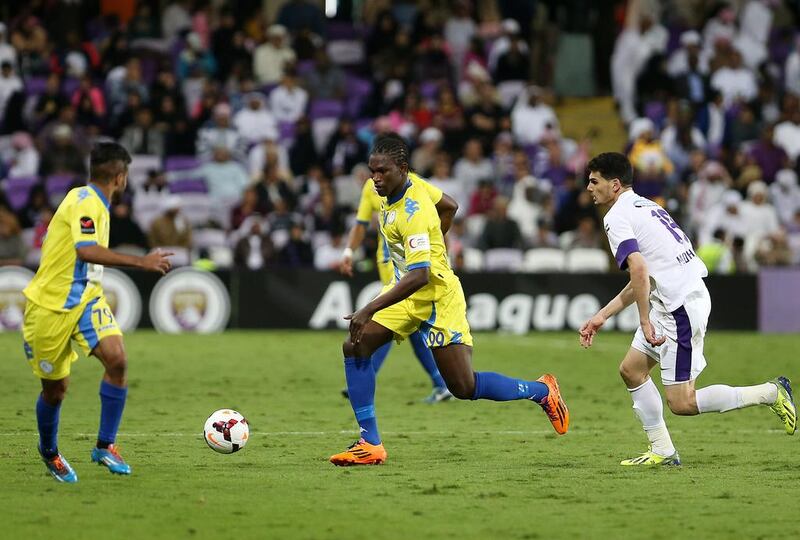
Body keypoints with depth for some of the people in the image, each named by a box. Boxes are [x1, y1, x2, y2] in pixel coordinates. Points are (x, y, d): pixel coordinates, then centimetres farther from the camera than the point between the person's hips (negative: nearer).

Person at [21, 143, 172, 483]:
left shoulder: (93, 202, 10)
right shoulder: (84, 203, -18)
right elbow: (86, 250, -34)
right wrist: (140, 262, -34)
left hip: (85, 299, 7)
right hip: (50, 307, -7)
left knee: (117, 359, -17)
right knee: (55, 389, 5)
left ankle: (105, 446, -9)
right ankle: (49, 452, 33)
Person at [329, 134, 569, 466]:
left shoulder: (413, 213, -28)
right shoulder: (392, 191, 0)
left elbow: (419, 276, -36)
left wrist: (369, 311, -39)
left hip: (436, 296, -9)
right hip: (406, 291, 9)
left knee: (464, 387, -6)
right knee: (354, 348, -8)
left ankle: (541, 391, 18)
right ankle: (370, 444, -6)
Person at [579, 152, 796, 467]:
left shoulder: (617, 217, -11)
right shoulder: (644, 206, 20)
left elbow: (639, 270, -26)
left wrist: (645, 321, -21)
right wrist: (602, 316, 25)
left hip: (681, 306, -10)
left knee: (681, 403, -7)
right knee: (631, 370, 15)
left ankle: (770, 393, -1)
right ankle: (662, 451, 16)